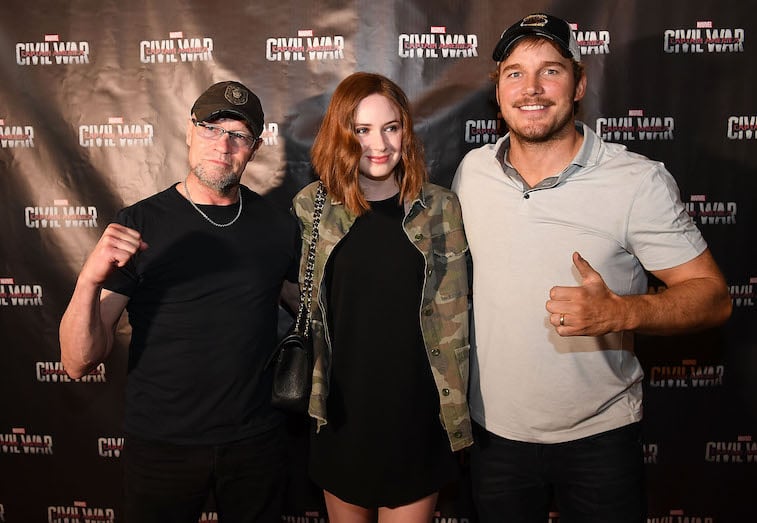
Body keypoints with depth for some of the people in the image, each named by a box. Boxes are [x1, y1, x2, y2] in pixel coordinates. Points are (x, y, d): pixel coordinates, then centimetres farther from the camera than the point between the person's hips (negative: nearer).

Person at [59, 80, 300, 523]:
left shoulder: (279, 225, -3)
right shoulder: (138, 225, -10)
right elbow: (80, 363, -13)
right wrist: (90, 279, -30)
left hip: (256, 442, 2)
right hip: (161, 447, -1)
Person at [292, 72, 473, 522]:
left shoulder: (439, 207, -5)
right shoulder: (312, 208, -4)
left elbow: (453, 320, -3)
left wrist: (455, 414, -2)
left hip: (417, 418, -1)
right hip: (342, 416, 1)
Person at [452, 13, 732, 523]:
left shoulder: (640, 181, -14)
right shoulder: (472, 170, -3)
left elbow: (713, 295, -11)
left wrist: (621, 312, -30)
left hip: (600, 437, -2)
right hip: (494, 431, 3)